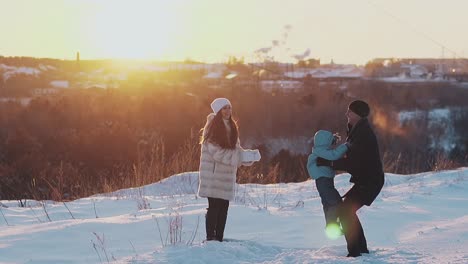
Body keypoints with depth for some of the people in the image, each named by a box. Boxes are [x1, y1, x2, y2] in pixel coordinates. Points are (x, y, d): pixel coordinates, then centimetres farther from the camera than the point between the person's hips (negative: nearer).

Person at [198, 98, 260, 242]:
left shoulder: (231, 127, 14)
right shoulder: (212, 127, -9)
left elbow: (236, 149, 14)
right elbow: (215, 151, -17)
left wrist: (249, 155, -6)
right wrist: (240, 156, -21)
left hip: (227, 174, 7)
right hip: (213, 174, -7)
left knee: (224, 207, 7)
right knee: (214, 207, -8)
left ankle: (219, 238, 13)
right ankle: (210, 237, -4)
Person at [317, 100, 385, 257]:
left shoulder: (363, 134, -22)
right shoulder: (358, 130, 12)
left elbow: (352, 163, -26)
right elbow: (352, 157, 21)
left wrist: (328, 163, -22)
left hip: (369, 182, -10)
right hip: (366, 181, 10)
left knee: (345, 212, -14)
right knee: (347, 210, 15)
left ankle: (355, 251, -12)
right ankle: (361, 249, 21)